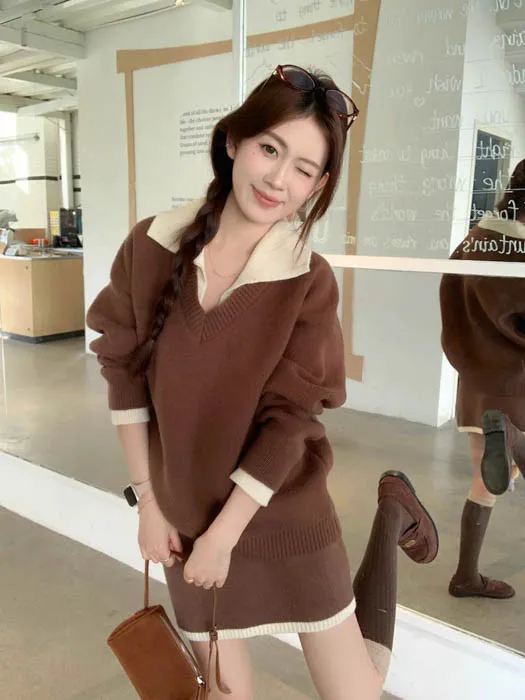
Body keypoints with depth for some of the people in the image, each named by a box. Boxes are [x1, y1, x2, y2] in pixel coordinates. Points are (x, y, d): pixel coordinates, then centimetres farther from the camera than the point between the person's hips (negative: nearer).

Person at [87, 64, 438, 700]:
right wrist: (148, 501, -2)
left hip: (283, 518, -2)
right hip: (186, 518, 2)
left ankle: (391, 515, 26)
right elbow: (123, 370, -3)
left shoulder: (310, 283, -15)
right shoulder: (150, 245, -9)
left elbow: (287, 423, -15)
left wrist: (224, 534, -13)